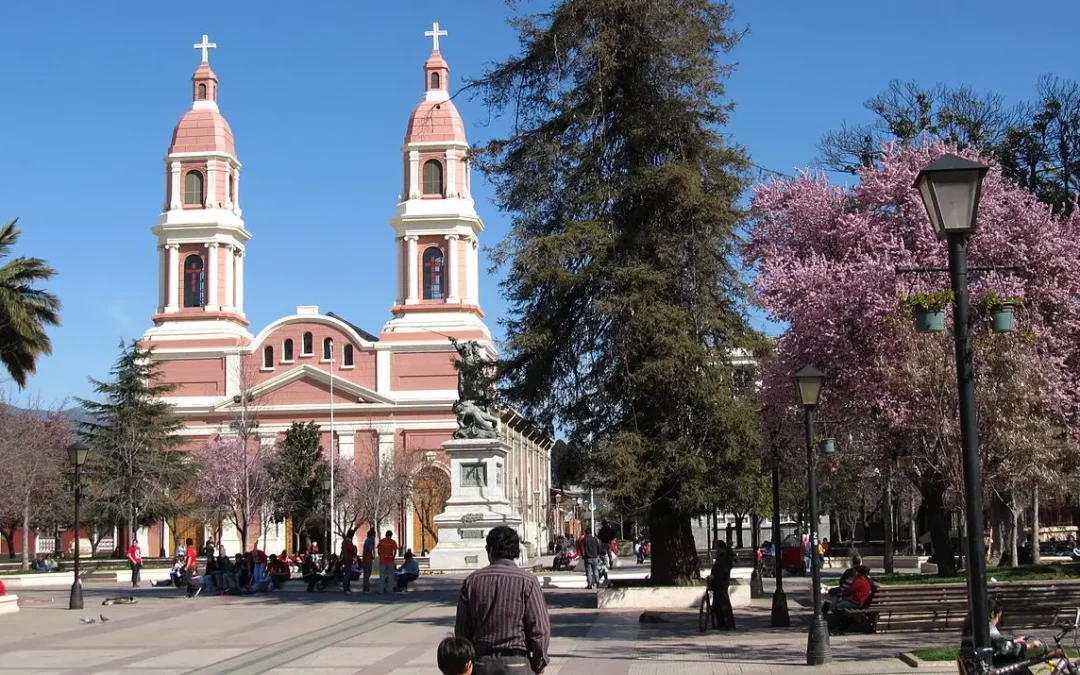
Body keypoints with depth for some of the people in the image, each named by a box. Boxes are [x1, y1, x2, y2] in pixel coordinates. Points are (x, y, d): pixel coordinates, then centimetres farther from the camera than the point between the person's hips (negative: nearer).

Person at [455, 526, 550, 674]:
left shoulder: (472, 581, 1)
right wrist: (539, 662, 4)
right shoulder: (527, 581, -8)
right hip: (516, 662, -3)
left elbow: (462, 629, 6)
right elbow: (540, 628, -8)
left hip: (481, 662, 3)